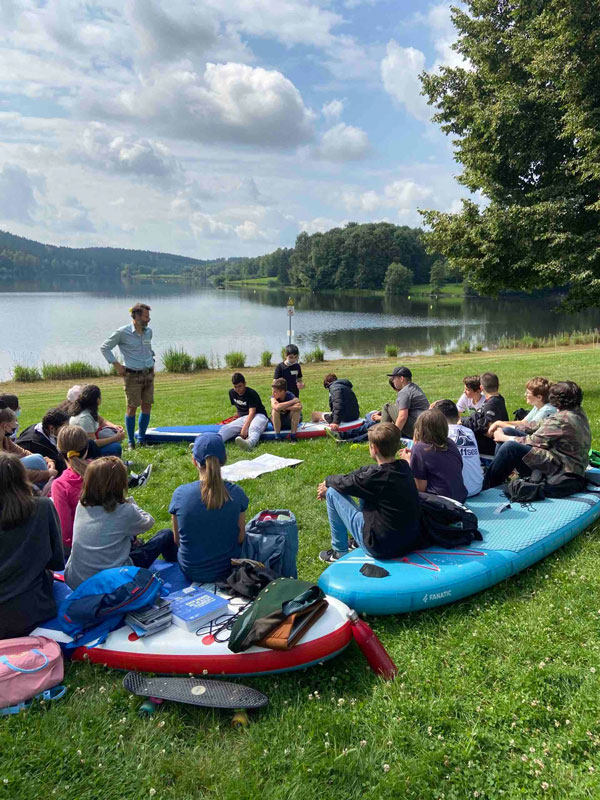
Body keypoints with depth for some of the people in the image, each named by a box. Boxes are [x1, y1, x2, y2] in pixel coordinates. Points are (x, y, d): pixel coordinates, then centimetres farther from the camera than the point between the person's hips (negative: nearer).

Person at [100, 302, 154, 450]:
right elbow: (104, 347, -3)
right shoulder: (123, 332, -10)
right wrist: (116, 364, -7)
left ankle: (142, 438, 20)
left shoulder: (148, 331, 8)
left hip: (148, 374, 5)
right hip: (133, 375, -5)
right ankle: (131, 442, 9)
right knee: (132, 407, -2)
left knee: (147, 406, 6)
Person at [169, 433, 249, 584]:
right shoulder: (236, 494, -18)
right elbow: (240, 538, -6)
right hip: (228, 570, 3)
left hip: (190, 572, -2)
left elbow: (177, 539, -5)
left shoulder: (180, 493, -19)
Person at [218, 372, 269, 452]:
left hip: (258, 415, -6)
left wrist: (244, 428, -35)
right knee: (225, 428, -22)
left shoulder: (252, 394, -14)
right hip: (243, 418, 6)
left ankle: (249, 443, -76)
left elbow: (252, 413, -23)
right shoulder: (232, 393, 7)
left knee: (253, 428, -42)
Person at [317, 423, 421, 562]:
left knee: (333, 492, 1)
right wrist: (330, 483, 14)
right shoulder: (404, 466, -2)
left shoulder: (376, 476, -25)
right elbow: (362, 473, 10)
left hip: (383, 548, -8)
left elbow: (345, 483, -7)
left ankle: (339, 552, 17)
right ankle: (358, 541, 36)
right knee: (363, 486, 22)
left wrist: (328, 481, 16)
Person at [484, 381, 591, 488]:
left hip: (562, 469, -10)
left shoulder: (562, 420, -23)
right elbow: (540, 424, 11)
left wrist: (503, 437, -6)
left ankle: (485, 487, -6)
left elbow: (534, 441, -19)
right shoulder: (578, 412, 9)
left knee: (510, 447, -21)